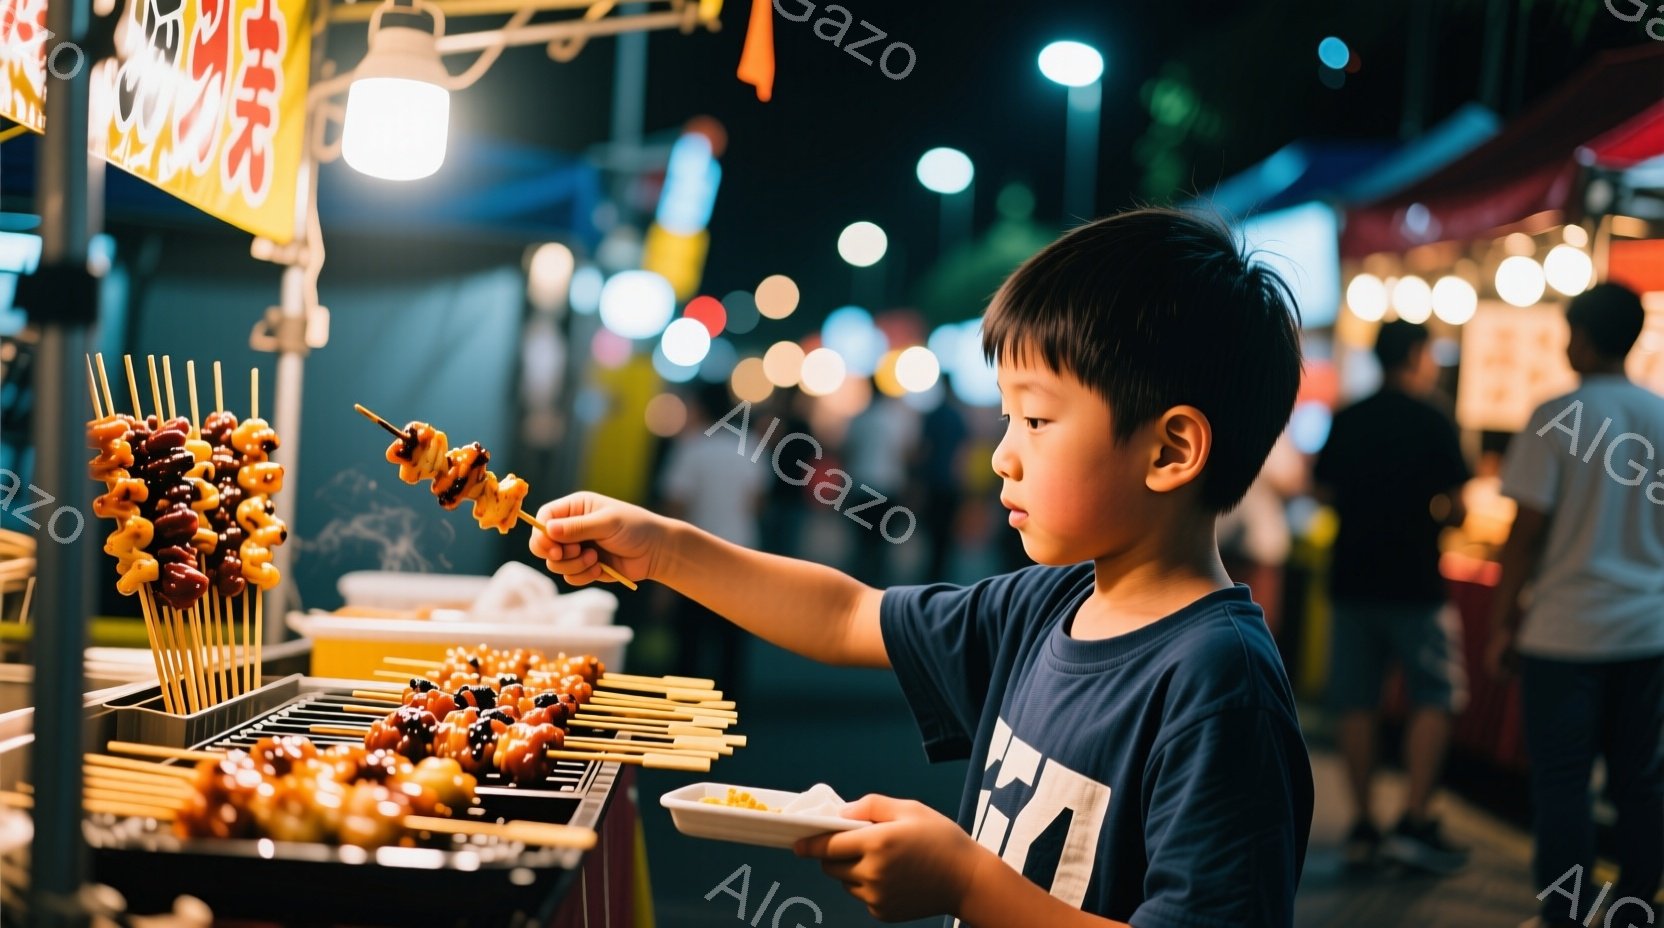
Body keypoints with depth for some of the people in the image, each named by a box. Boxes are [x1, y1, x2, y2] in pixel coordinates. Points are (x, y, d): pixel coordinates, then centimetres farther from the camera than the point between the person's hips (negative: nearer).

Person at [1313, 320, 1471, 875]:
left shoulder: (1346, 422, 6)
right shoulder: (1433, 423, -7)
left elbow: (1323, 492, 11)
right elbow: (1457, 506, -10)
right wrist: (1439, 514, 12)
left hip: (1352, 577, 4)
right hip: (1414, 580, -4)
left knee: (1357, 703, 7)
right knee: (1434, 698, 5)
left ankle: (1362, 828, 8)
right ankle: (1415, 821, -3)